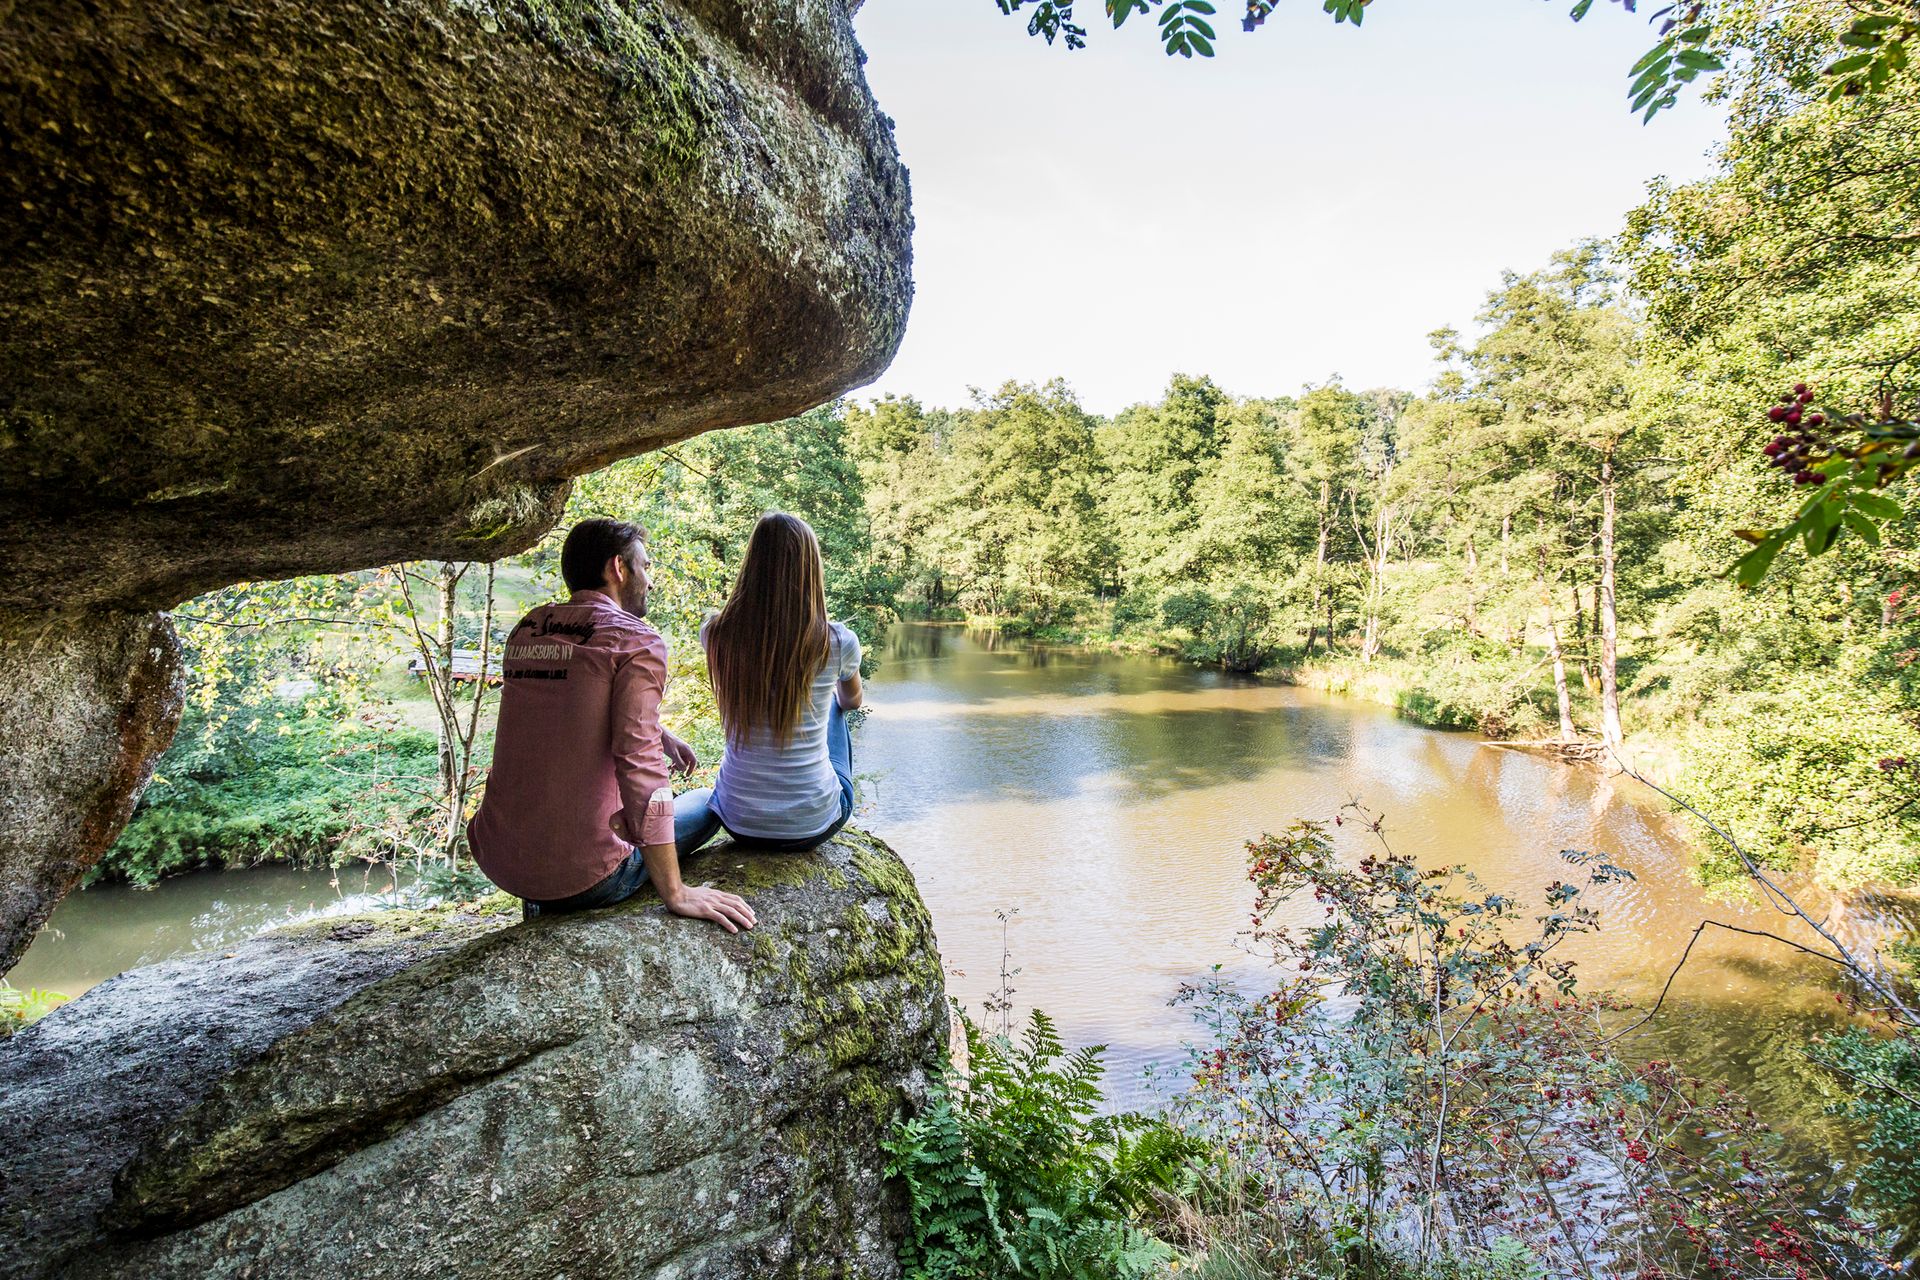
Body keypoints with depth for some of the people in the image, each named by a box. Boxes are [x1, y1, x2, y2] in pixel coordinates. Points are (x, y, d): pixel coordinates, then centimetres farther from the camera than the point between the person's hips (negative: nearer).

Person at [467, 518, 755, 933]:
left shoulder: (525, 631, 8)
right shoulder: (638, 642, -13)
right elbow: (640, 766, -21)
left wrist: (657, 735, 22)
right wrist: (675, 893, -18)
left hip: (498, 862, 7)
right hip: (584, 878, -6)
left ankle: (544, 909, 29)